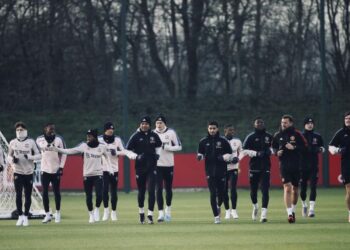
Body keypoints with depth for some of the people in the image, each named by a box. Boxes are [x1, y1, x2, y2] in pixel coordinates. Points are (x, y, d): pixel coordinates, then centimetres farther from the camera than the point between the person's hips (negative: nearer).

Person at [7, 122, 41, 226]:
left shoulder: (31, 142, -1)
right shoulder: (13, 143, 5)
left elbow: (38, 155, 0)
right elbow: (9, 156, 15)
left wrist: (30, 157, -18)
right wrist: (12, 160, -8)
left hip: (28, 172, -1)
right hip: (17, 172, 1)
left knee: (28, 196, 2)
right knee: (18, 195, -6)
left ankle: (26, 217, 12)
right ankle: (20, 216, 5)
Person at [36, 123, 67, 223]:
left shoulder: (59, 140, -3)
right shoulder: (40, 139, 0)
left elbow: (63, 154, 0)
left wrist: (61, 167, -5)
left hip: (56, 170, -1)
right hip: (45, 170, 1)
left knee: (56, 192, 4)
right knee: (45, 193, 1)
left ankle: (58, 213, 16)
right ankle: (47, 215, 9)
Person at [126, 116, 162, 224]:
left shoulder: (154, 135, 3)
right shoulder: (136, 136, -4)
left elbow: (159, 145, 21)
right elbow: (127, 150, -1)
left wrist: (157, 154, 2)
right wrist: (136, 156, -18)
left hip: (152, 167, 1)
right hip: (140, 167, -1)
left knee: (151, 190, -9)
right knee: (141, 191, 9)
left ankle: (150, 214, -8)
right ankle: (141, 212, 28)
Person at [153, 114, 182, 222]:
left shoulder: (171, 133, -1)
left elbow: (179, 147, -3)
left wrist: (166, 147, -15)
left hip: (168, 165, 0)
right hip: (157, 165, 0)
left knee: (168, 188, 10)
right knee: (158, 189, -7)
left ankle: (168, 209, 31)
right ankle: (161, 213, -8)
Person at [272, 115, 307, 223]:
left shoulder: (297, 134, -1)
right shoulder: (277, 136, 5)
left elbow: (304, 147, -3)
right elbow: (273, 147, 17)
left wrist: (294, 148, -18)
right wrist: (277, 152, -3)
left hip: (296, 165, 0)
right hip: (284, 165, 0)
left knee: (295, 189, 12)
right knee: (287, 188, -15)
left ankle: (293, 210, 34)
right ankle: (289, 213, -18)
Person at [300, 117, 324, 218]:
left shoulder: (317, 136, 8)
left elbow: (322, 148, 15)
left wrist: (320, 149, -7)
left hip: (314, 165, 0)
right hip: (302, 165, 0)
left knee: (313, 186, -9)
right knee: (303, 186, 5)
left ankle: (312, 208, -12)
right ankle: (304, 205, 29)